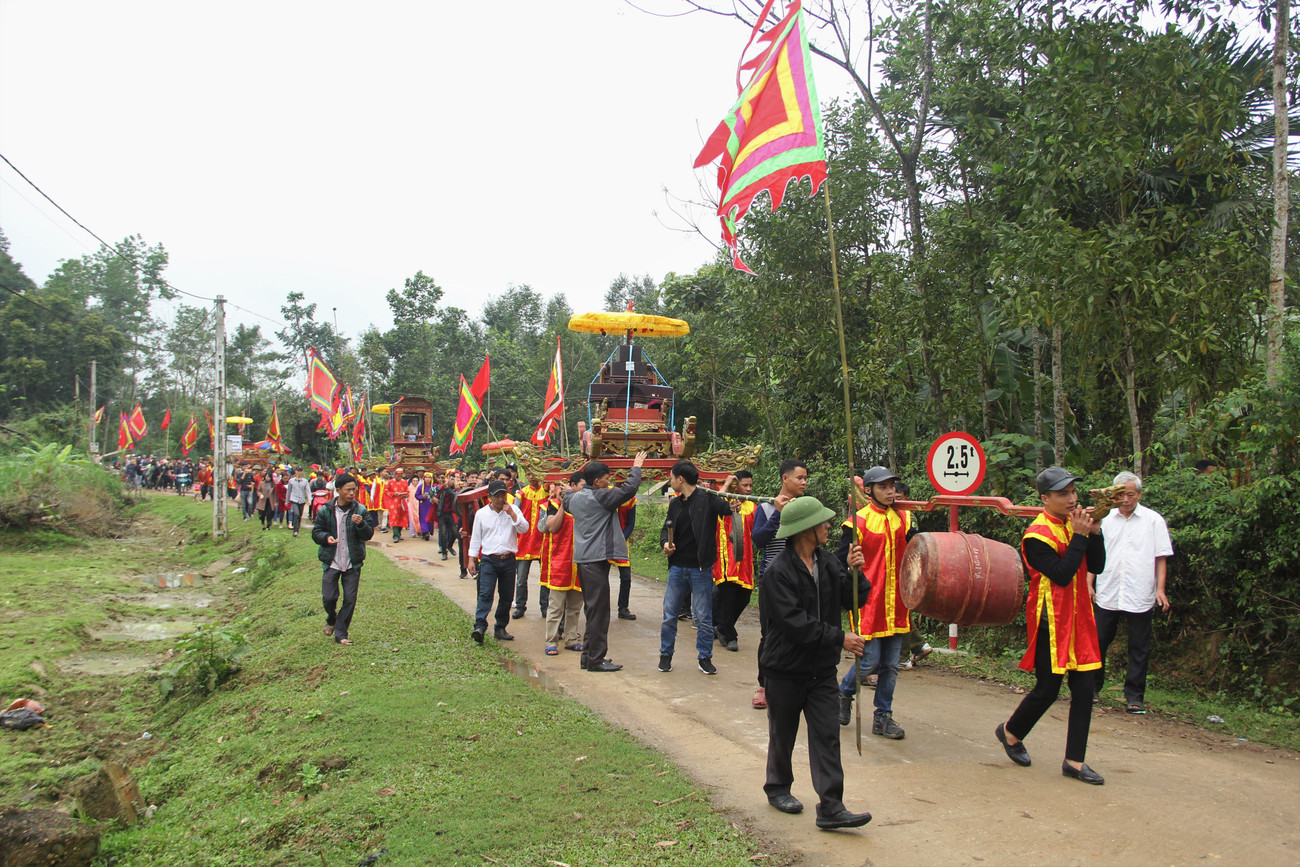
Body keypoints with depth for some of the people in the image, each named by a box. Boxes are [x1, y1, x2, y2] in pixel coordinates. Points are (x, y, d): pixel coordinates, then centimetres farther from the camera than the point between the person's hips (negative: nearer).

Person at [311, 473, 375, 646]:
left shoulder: (360, 510, -2)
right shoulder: (325, 511, -2)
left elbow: (368, 535, -2)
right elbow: (316, 532, 6)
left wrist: (361, 524, -22)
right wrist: (326, 537, -15)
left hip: (353, 563, 1)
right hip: (332, 561, 0)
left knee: (350, 600, 1)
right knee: (329, 597, 0)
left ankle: (341, 633, 15)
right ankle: (331, 620, 32)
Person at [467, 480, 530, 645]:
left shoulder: (513, 510, 5)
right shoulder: (481, 513, 5)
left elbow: (524, 529, -6)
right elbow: (476, 537, 9)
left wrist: (511, 513, -13)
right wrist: (472, 559, 5)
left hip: (508, 560, 2)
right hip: (489, 560, -2)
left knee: (506, 596, 6)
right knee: (485, 594, -14)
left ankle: (500, 629, 16)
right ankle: (479, 627, -19)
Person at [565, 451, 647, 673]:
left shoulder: (575, 498, 10)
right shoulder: (600, 497, -13)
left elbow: (566, 499, 35)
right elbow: (628, 489, -16)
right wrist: (636, 468, -3)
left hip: (582, 559, 9)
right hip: (597, 559, -9)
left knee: (591, 608, 16)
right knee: (599, 611, -3)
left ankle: (588, 655, 22)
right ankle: (595, 659, 0)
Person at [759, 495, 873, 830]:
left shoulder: (827, 564, 2)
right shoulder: (777, 572, -19)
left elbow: (851, 601, 3)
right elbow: (794, 622, -24)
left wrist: (854, 572, -14)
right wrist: (839, 638, -22)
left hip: (822, 668, 5)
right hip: (786, 668, -5)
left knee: (827, 736, 0)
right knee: (782, 735, 14)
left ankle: (831, 808, 3)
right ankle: (777, 787, 36)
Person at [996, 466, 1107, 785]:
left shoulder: (1074, 525, 9)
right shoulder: (1037, 535, -14)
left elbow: (1097, 567, 6)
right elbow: (1062, 575, -21)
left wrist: (1094, 532, -7)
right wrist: (1079, 536, -20)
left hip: (1078, 616, 7)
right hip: (1051, 619, -7)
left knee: (1084, 687, 3)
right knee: (1048, 689, 0)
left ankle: (1074, 761, 11)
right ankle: (1010, 732, 26)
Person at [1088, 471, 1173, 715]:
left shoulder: (1153, 520, 3)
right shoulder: (1105, 519, 8)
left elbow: (1161, 557, 3)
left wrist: (1160, 589, -4)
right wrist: (1089, 583, 6)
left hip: (1140, 596, -2)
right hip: (1107, 594, 2)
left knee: (1139, 648, 3)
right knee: (1099, 642, 7)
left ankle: (1134, 696, 13)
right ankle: (1093, 687, 20)